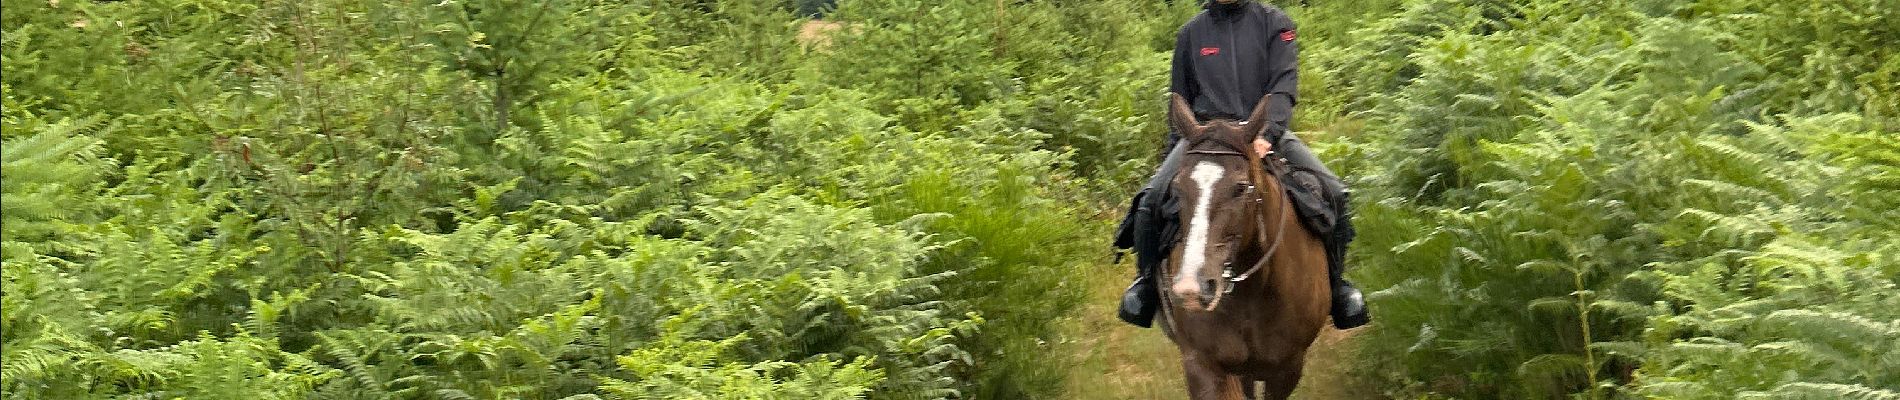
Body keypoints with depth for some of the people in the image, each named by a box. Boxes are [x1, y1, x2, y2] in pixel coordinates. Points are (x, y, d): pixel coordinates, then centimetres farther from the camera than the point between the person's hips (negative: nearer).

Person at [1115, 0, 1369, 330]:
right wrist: (1172, 152, 11)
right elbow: (1180, 101, 20)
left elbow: (1284, 86, -7)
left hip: (1266, 134, -1)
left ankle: (1334, 282, -2)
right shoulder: (1191, 33, 13)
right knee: (1151, 200, -23)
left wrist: (1267, 133, -23)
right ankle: (1147, 280, -1)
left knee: (1331, 192, -22)